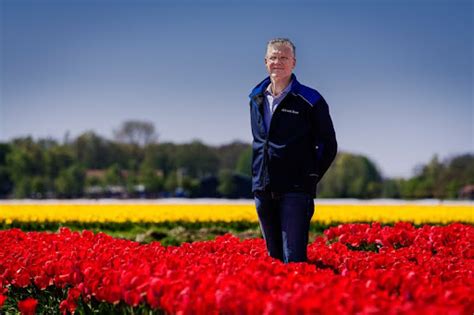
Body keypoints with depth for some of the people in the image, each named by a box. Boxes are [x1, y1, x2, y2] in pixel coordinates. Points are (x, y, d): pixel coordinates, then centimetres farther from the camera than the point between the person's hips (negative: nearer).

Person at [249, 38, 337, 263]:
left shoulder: (310, 101, -4)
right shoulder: (257, 99, 13)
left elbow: (329, 146, 2)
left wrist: (311, 178, -2)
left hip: (295, 190, -6)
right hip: (263, 191, 6)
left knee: (294, 260, -11)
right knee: (274, 256, 13)